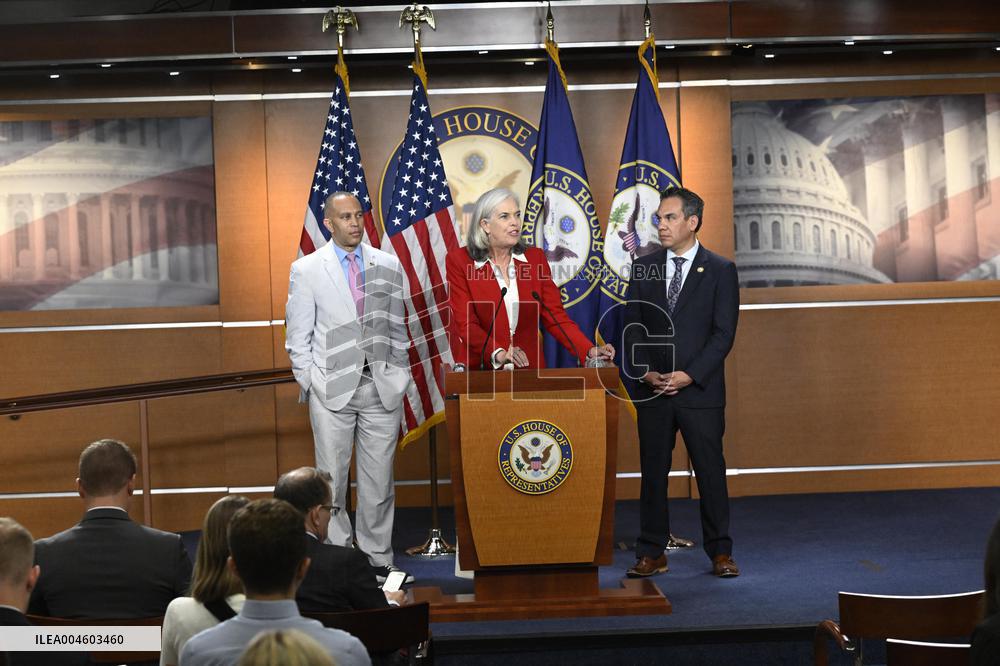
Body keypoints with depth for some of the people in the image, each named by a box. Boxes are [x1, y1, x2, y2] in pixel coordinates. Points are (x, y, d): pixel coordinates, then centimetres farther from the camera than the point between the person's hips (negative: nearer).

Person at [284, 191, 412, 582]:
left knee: (378, 480, 6)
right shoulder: (306, 270, 1)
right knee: (332, 480, 1)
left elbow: (397, 326, 13)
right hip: (332, 388, -2)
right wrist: (310, 384, -2)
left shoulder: (388, 265, 8)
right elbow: (298, 336, 2)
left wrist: (399, 377, 8)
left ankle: (377, 559, 15)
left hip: (382, 388, 2)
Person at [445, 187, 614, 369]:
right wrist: (499, 354, -25)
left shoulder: (535, 258, 8)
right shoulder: (459, 261, -2)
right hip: (479, 370, -2)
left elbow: (556, 316, 4)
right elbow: (466, 324, -8)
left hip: (528, 367, 2)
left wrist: (590, 351, -12)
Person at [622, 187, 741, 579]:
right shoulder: (643, 268, 9)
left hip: (700, 390, -3)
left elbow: (723, 333, -6)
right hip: (651, 391, 3)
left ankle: (720, 552, 13)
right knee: (652, 472, 6)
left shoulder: (720, 270, 0)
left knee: (710, 470, 2)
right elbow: (632, 327, 7)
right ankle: (652, 553, 13)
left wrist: (689, 376, -15)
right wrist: (644, 372, -8)